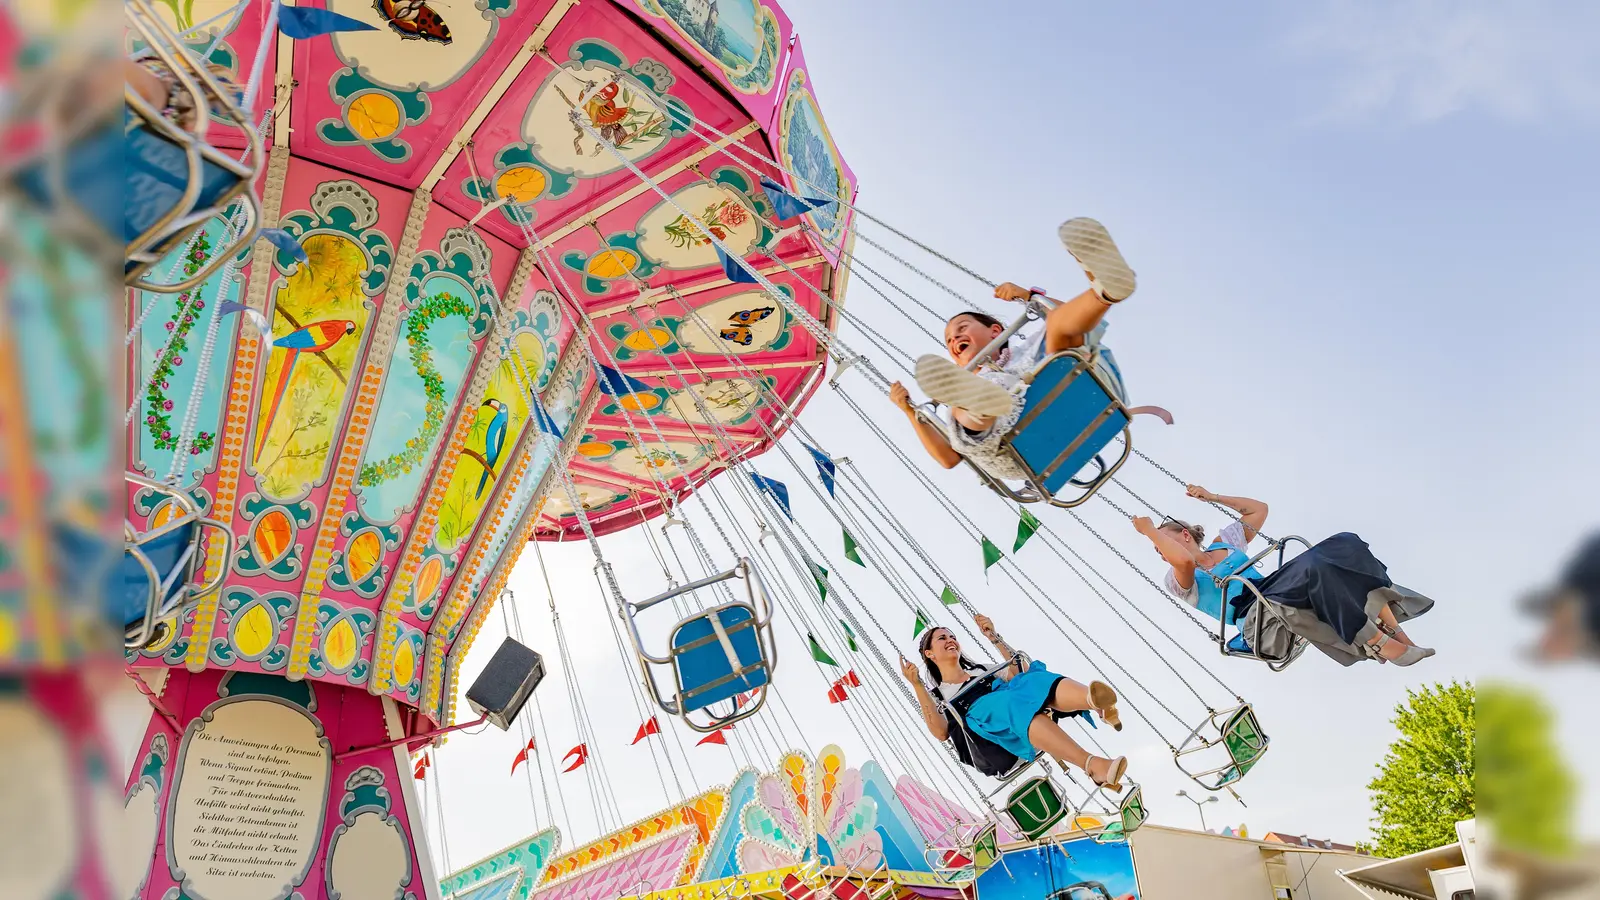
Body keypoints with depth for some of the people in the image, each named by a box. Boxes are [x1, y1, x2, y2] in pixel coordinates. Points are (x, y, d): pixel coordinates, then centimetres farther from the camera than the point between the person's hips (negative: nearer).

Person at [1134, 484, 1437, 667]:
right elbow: (1184, 559, -19)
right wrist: (1150, 532, -10)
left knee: (1345, 544, -16)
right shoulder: (1179, 580, 6)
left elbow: (1259, 508, 32)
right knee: (1314, 568, -35)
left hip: (1278, 595, 7)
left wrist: (1213, 497, 30)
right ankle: (1379, 642, -31)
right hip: (1256, 618, -7)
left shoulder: (1224, 541, 26)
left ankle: (1393, 629, -21)